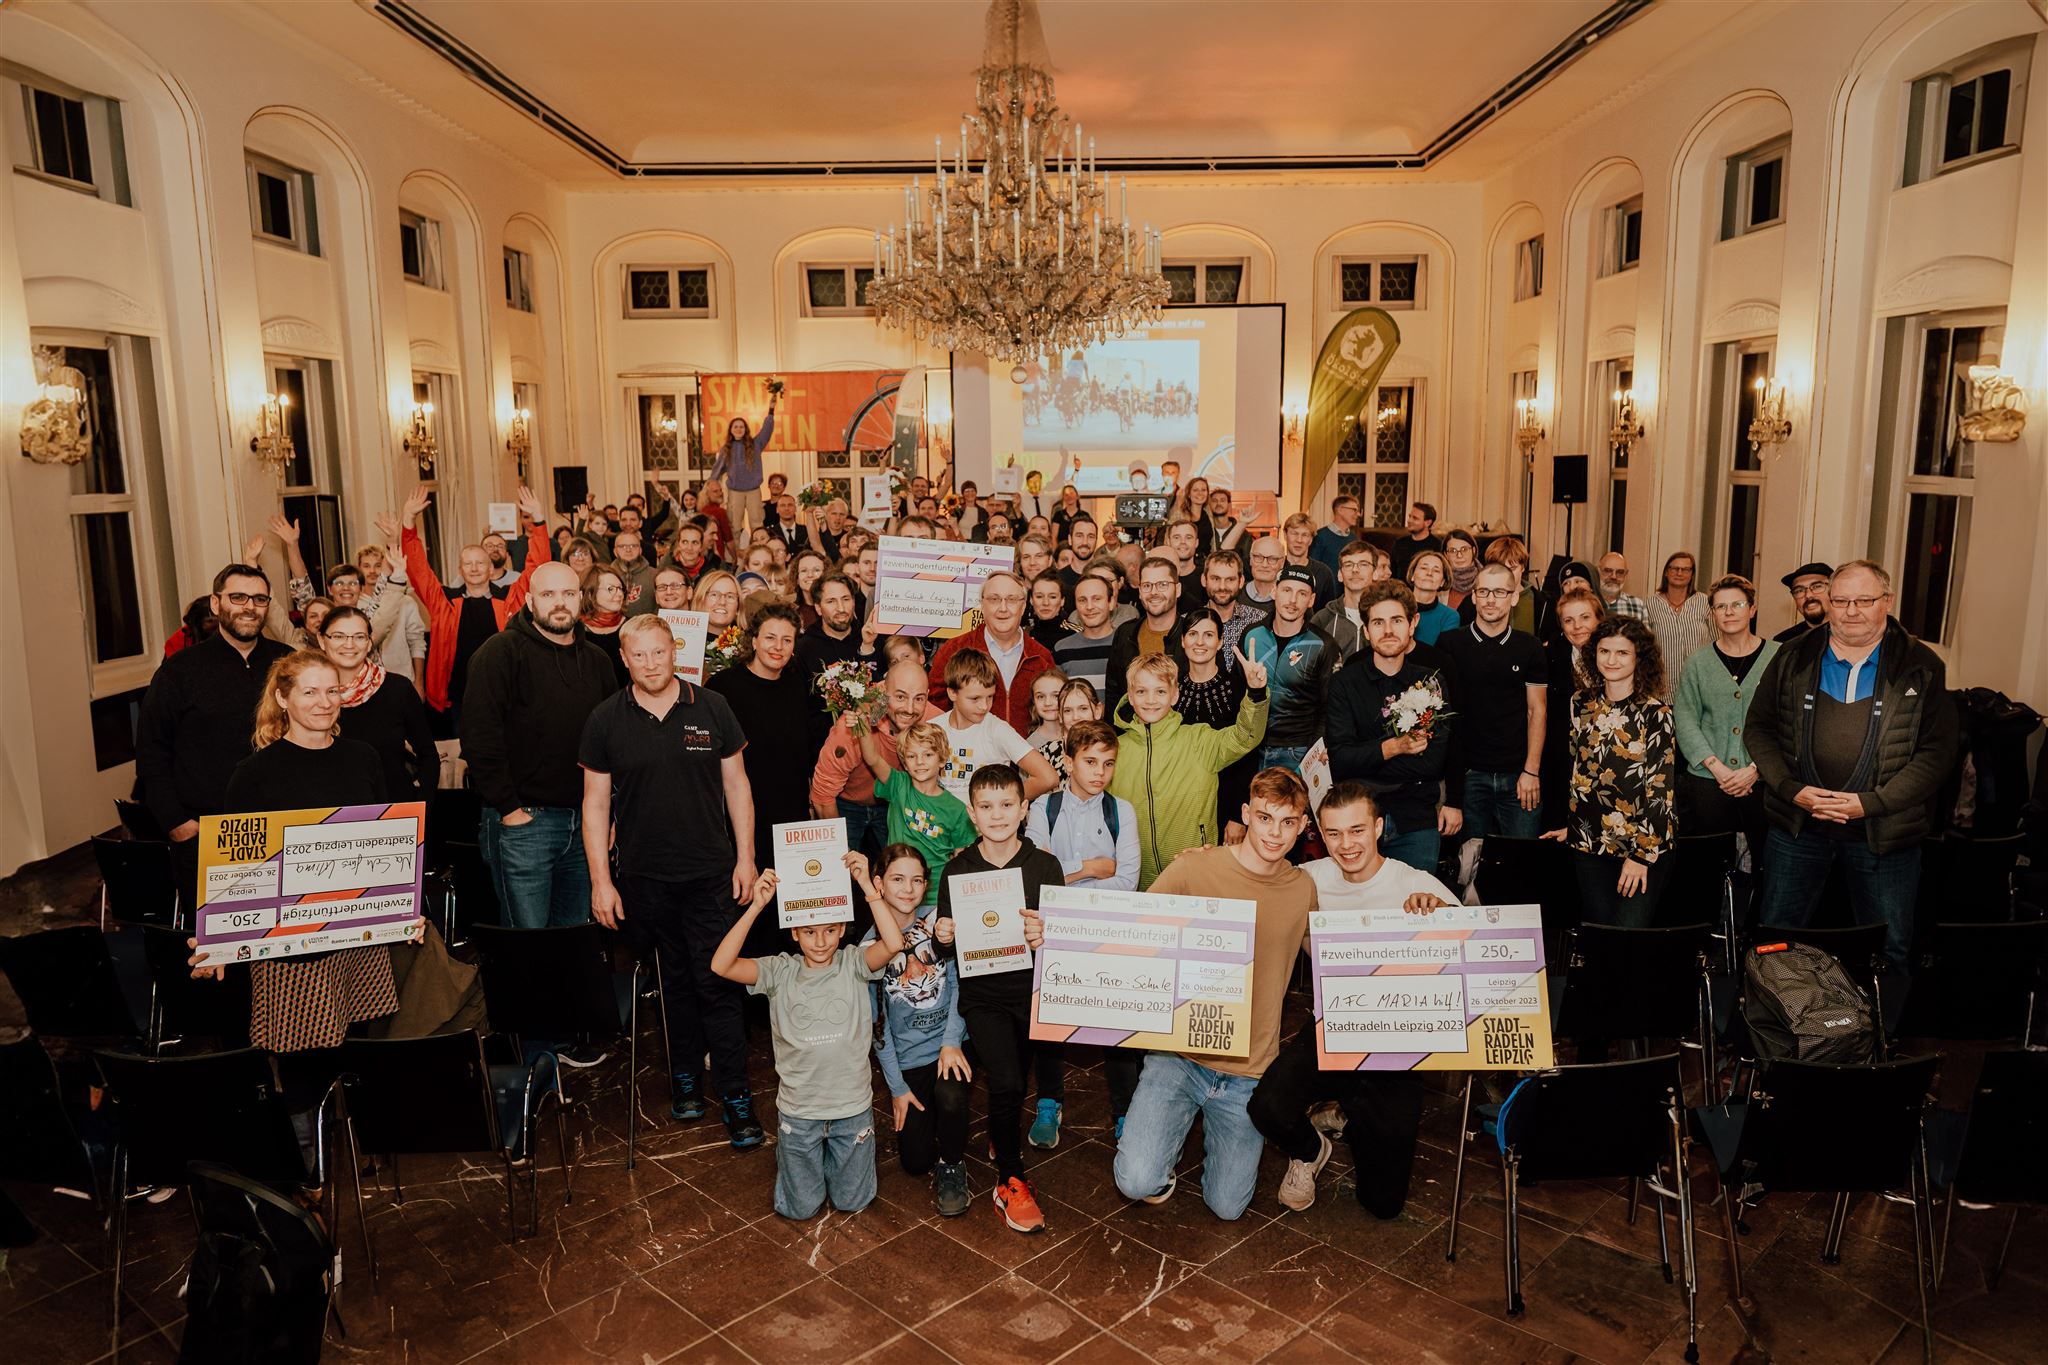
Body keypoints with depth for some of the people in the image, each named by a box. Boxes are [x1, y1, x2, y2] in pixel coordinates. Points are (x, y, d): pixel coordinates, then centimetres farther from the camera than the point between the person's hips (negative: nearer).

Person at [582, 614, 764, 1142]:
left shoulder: (711, 708, -2)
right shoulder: (605, 719, -1)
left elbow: (736, 783, 4)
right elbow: (596, 802, 2)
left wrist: (745, 857, 0)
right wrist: (600, 880, -1)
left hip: (710, 872, -1)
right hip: (643, 877, 1)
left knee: (717, 984, 0)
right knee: (674, 980, 14)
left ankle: (735, 1097, 9)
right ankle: (686, 1077, 31)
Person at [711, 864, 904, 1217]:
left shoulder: (853, 964, -10)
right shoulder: (780, 971, -9)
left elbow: (893, 944, -29)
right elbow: (721, 966, -23)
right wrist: (756, 907, -28)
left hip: (853, 1106, 0)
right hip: (798, 1109, 0)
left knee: (851, 1202, 16)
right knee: (800, 1208, 14)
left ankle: (835, 1154, 44)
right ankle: (788, 1153, 42)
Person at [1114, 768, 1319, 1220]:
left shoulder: (1303, 889, 2)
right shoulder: (1194, 868, -10)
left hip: (1248, 1070, 3)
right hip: (1180, 1053, -2)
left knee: (1227, 1207, 3)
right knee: (1138, 1183, -18)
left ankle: (1214, 1132, 34)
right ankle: (1172, 1130, 17)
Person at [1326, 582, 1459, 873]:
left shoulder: (1432, 682, 4)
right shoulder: (1345, 683, -1)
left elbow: (1436, 759, 1)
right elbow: (1339, 759, -11)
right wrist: (1392, 747, -19)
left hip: (1418, 819, 1)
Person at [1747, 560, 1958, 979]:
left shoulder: (1921, 667, -3)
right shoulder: (1794, 658, 2)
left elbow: (1937, 751, -6)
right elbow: (1758, 728, 5)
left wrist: (1871, 803, -16)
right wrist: (1791, 790, -10)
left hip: (1883, 832, -1)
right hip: (1797, 823, 1)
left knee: (1890, 950, 10)